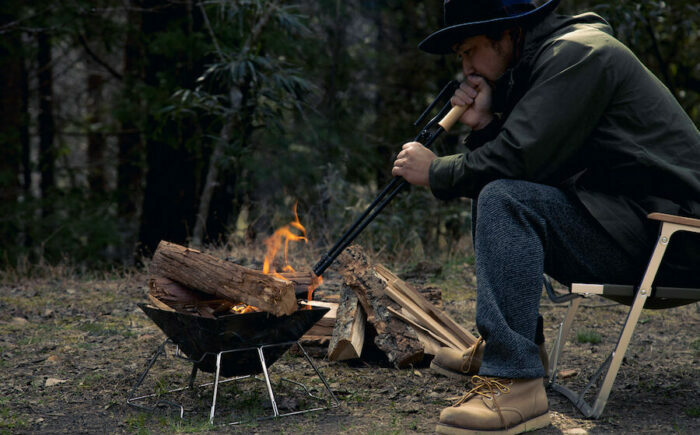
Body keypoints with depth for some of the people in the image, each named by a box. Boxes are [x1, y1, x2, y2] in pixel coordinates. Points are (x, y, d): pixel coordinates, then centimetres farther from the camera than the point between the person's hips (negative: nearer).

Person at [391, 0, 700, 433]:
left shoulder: (576, 54, -13)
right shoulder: (540, 61, 18)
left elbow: (520, 158, -22)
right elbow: (520, 158, 16)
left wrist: (435, 171, -9)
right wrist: (484, 125, -2)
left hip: (661, 229, -11)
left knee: (504, 199, -24)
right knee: (497, 195, 19)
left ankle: (515, 381, -30)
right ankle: (500, 344, 21)